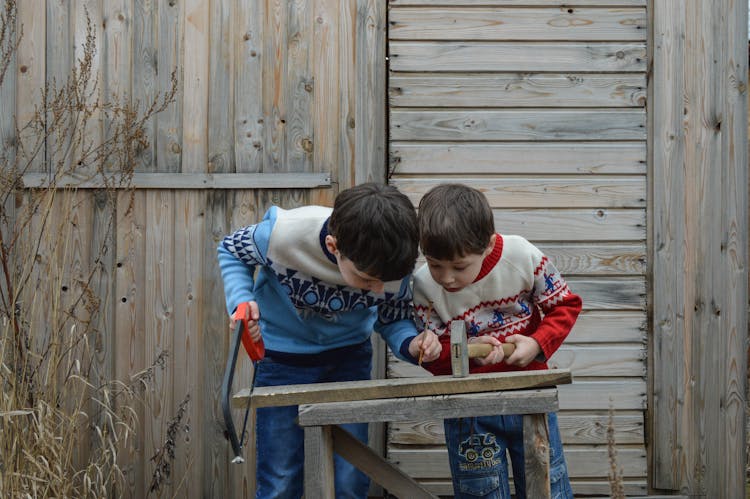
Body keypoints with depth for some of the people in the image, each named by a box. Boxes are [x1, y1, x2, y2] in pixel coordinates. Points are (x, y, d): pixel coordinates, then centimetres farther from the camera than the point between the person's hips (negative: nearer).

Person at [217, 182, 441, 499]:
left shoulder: (397, 267, -26)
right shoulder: (282, 233, -33)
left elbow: (393, 320, -4)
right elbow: (232, 251, -10)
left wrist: (411, 345, -27)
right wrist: (241, 303, -27)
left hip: (349, 357, 2)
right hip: (283, 357, -2)